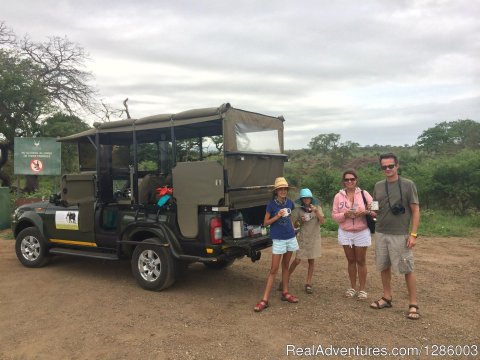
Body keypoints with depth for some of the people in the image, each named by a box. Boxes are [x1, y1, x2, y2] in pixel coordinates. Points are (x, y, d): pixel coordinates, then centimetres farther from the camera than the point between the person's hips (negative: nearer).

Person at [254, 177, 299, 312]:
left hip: (290, 237, 5)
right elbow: (265, 223, -7)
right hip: (278, 239, -5)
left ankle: (285, 293, 29)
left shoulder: (289, 202, 2)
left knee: (285, 266, 16)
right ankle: (265, 300, -1)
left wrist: (293, 229, 11)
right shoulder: (271, 204, -11)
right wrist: (277, 216, -21)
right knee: (274, 269, -6)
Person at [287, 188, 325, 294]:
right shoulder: (299, 210, -1)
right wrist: (301, 221, -15)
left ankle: (308, 284, 15)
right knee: (297, 260, -4)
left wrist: (316, 212, -22)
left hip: (314, 238, 1)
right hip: (303, 238, -1)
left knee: (311, 261, 5)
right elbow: (293, 224, 3)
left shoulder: (317, 208, 0)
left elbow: (322, 221, -10)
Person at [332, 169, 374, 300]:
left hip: (361, 232, -2)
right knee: (351, 260, 11)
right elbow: (334, 215, 0)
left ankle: (362, 289, 17)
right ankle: (353, 287, 24)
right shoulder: (338, 196, 0)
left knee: (361, 261, 5)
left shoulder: (364, 194, -3)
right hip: (345, 233, 2)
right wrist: (344, 214, -18)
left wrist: (365, 212, -21)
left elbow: (375, 210, -2)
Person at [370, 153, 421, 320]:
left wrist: (413, 234, -13)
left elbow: (415, 210, -7)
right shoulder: (378, 186, 7)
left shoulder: (408, 185, -6)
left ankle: (413, 304, 9)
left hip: (400, 235, -5)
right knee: (384, 267, 12)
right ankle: (387, 298, 26)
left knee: (407, 269, -1)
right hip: (381, 234, 5)